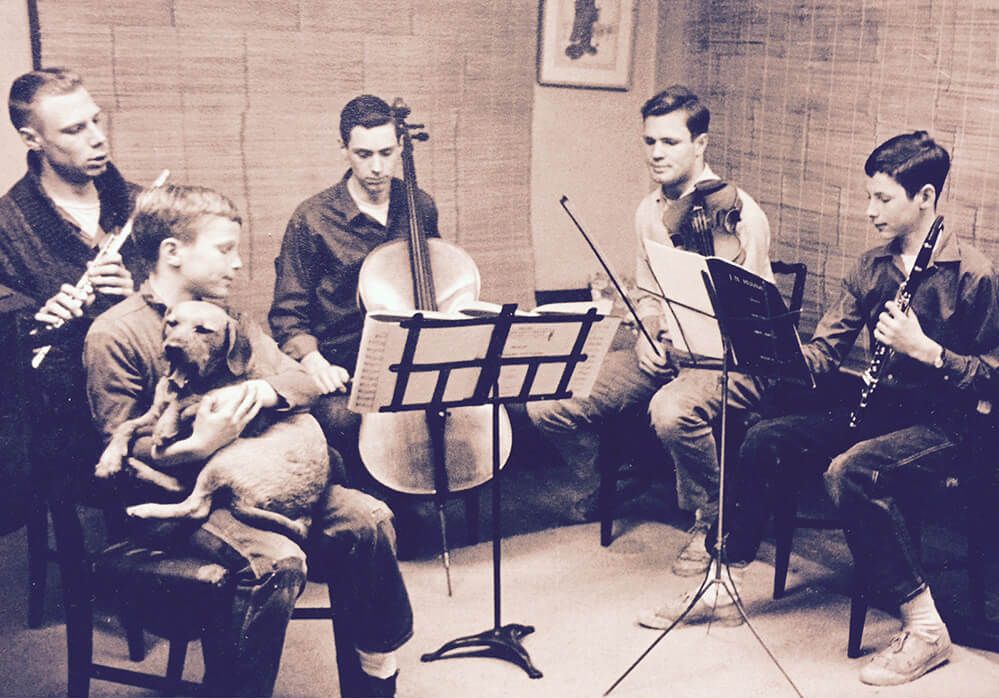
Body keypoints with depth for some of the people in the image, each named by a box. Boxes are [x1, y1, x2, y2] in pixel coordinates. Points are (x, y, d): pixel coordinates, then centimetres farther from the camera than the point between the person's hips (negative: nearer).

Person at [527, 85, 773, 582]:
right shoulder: (649, 210, 11)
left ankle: (711, 521, -10)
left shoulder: (738, 211, -11)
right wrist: (645, 337, -1)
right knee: (545, 403, -10)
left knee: (672, 410, -41)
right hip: (661, 350, 6)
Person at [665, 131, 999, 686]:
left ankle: (925, 628, -23)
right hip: (878, 409, 7)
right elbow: (824, 352, 5)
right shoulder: (870, 268, 9)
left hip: (941, 425, -7)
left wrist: (925, 349, -24)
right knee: (765, 440, -11)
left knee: (849, 470, -34)